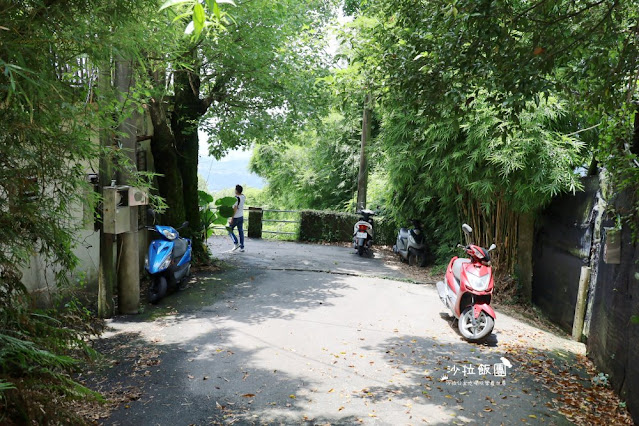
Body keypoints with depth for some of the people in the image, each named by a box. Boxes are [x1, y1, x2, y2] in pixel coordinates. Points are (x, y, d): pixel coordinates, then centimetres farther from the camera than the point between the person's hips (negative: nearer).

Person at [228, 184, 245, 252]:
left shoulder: (236, 198, -21)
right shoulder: (243, 197, 2)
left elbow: (235, 209, -23)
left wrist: (231, 218, -19)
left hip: (235, 217, -7)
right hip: (241, 217, 7)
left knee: (230, 230, 9)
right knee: (241, 231, 10)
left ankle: (236, 243, -3)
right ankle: (242, 247, 11)